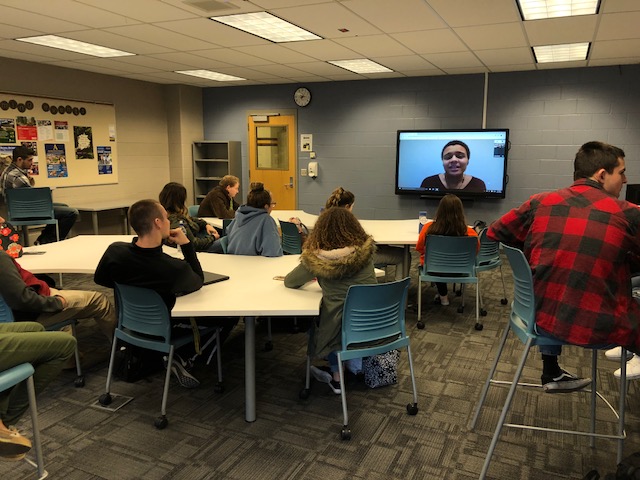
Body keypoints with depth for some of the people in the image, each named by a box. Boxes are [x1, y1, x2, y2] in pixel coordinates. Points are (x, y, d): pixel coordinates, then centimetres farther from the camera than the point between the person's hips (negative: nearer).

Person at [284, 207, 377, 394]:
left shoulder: (316, 259, -12)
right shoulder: (366, 249, -5)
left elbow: (289, 282, 5)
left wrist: (309, 277, 24)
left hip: (345, 330, -3)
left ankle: (337, 378, 34)